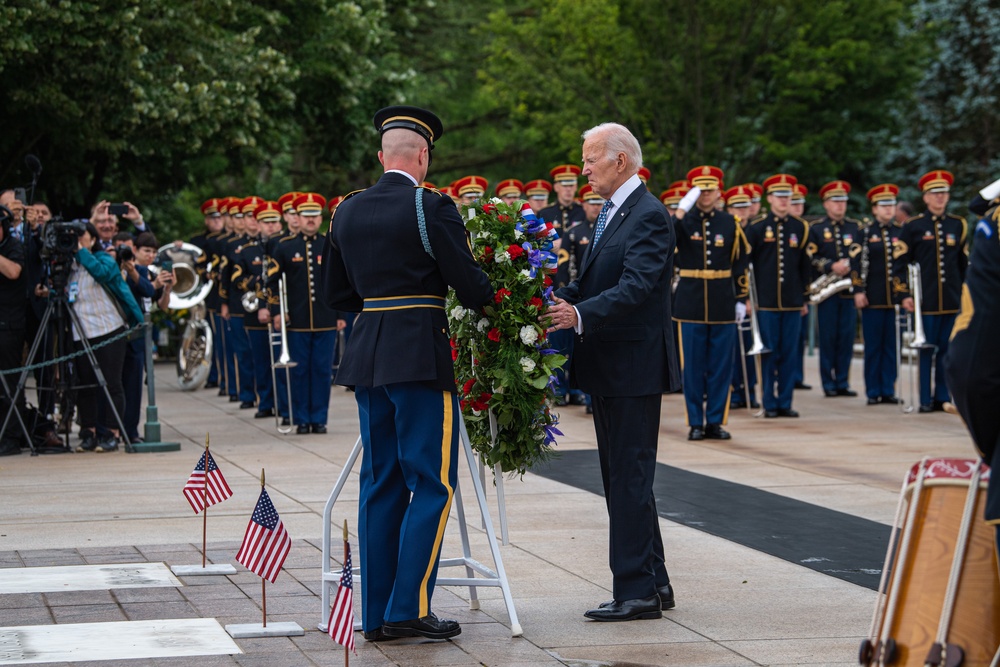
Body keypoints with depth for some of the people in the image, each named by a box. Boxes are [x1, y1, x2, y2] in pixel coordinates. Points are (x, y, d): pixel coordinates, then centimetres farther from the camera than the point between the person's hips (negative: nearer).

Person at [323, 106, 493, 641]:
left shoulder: (347, 212, 9)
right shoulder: (431, 208, -10)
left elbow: (337, 295, 17)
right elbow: (471, 286, -9)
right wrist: (489, 303, 11)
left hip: (367, 356, 7)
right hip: (420, 356, -7)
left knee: (381, 485, 10)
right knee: (431, 484, -2)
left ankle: (376, 614, 12)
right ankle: (409, 608, -7)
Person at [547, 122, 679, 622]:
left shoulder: (648, 215, -14)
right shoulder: (611, 213, 16)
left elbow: (636, 287, -25)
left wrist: (581, 315, -37)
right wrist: (555, 299, 1)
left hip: (633, 367, -10)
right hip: (610, 370, 10)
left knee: (629, 478, -7)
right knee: (621, 478, 14)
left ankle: (638, 591, -3)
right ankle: (652, 583, 22)